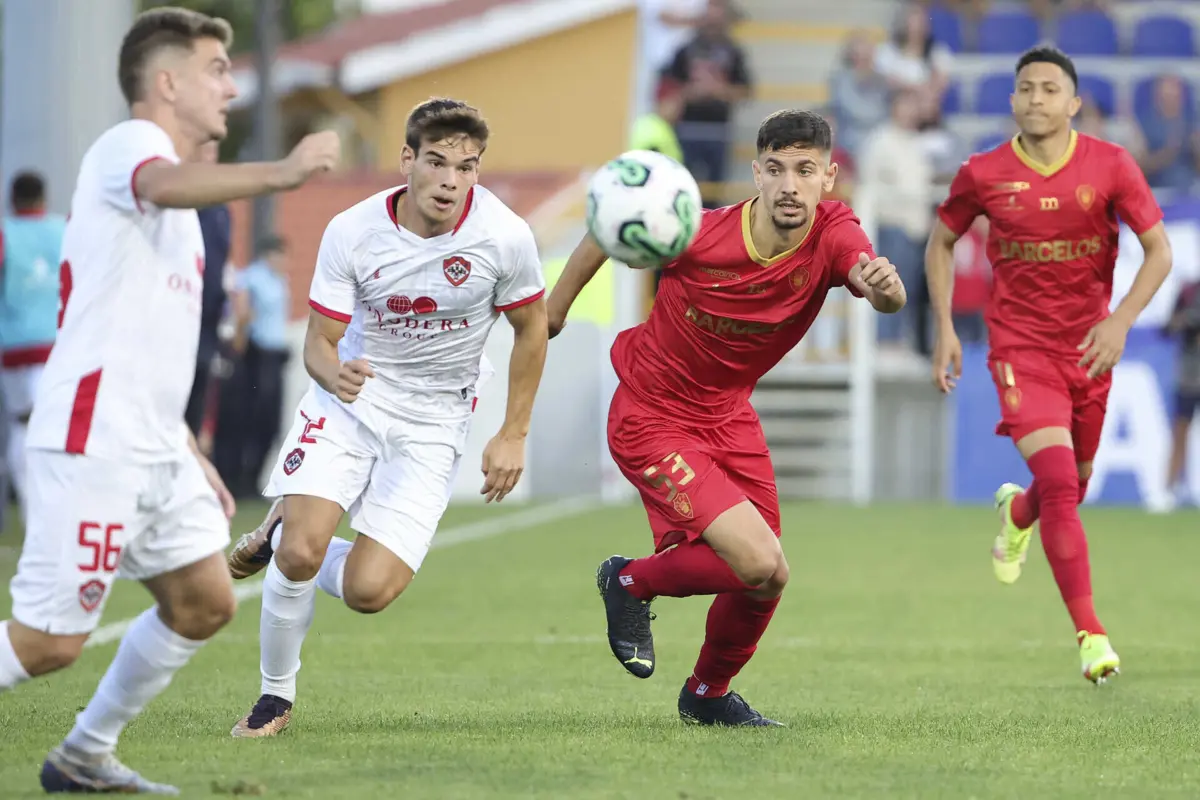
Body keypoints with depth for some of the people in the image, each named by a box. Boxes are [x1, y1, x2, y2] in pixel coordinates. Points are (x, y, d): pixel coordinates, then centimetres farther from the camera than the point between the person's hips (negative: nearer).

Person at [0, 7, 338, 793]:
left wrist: (189, 454, 26)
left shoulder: (177, 213, 23)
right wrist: (277, 173, -47)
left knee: (203, 603, 10)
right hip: (92, 442, -10)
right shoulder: (128, 144, -7)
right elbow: (165, 185, -34)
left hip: (153, 448, 10)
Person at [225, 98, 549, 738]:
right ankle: (275, 697, 5)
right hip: (349, 400, 0)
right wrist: (335, 374, -33)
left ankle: (281, 542, 20)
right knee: (300, 554, -20)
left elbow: (530, 327, 2)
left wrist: (513, 435, 2)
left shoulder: (504, 236, -16)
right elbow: (319, 343, -9)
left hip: (432, 426, 0)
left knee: (367, 591, -13)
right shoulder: (352, 233, -16)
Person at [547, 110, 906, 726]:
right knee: (759, 565, -18)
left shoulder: (833, 235, -18)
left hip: (729, 415, 5)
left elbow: (881, 289, -38)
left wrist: (882, 287, -62)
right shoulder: (696, 234, -25)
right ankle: (632, 582, 10)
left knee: (766, 579, 10)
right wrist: (555, 307, 4)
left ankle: (708, 692, 39)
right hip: (653, 417, -5)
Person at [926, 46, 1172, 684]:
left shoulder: (1111, 166, -7)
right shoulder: (982, 175, -7)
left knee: (1072, 488, 16)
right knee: (1060, 483, -19)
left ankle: (1017, 512, 55)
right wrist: (944, 329, 1)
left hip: (1089, 348, 3)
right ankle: (1090, 635, -18)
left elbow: (1159, 251, -3)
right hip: (1020, 348, -2)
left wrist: (1121, 321, -17)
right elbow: (941, 244, 10)